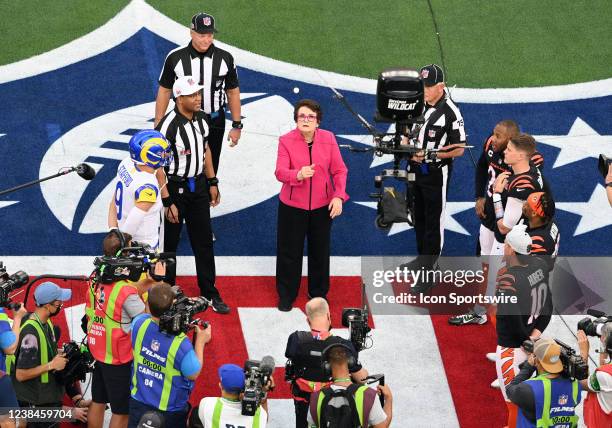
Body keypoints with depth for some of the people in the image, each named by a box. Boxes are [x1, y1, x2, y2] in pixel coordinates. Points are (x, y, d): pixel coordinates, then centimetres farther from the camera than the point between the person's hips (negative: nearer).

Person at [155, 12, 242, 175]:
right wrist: (158, 127, -1)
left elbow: (233, 92, 4)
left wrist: (237, 126, 3)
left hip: (214, 123, 1)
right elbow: (164, 91, -1)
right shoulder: (175, 57, -9)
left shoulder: (225, 58, -6)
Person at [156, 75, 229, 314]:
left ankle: (209, 292, 21)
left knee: (204, 241, 11)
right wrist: (167, 202, -20)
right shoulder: (168, 125, -24)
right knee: (168, 243, 8)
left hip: (198, 185, 6)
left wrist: (212, 182, 14)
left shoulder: (201, 119, -1)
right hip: (174, 188, -6)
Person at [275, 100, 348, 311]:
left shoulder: (328, 139, -7)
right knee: (289, 251, 9)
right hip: (293, 205, -1)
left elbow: (339, 170, -3)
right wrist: (298, 175, -42)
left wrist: (339, 196, -15)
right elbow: (280, 172, -22)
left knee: (320, 251, 14)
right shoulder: (286, 141, -12)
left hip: (322, 206, 2)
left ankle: (319, 293, 31)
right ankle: (286, 295, 25)